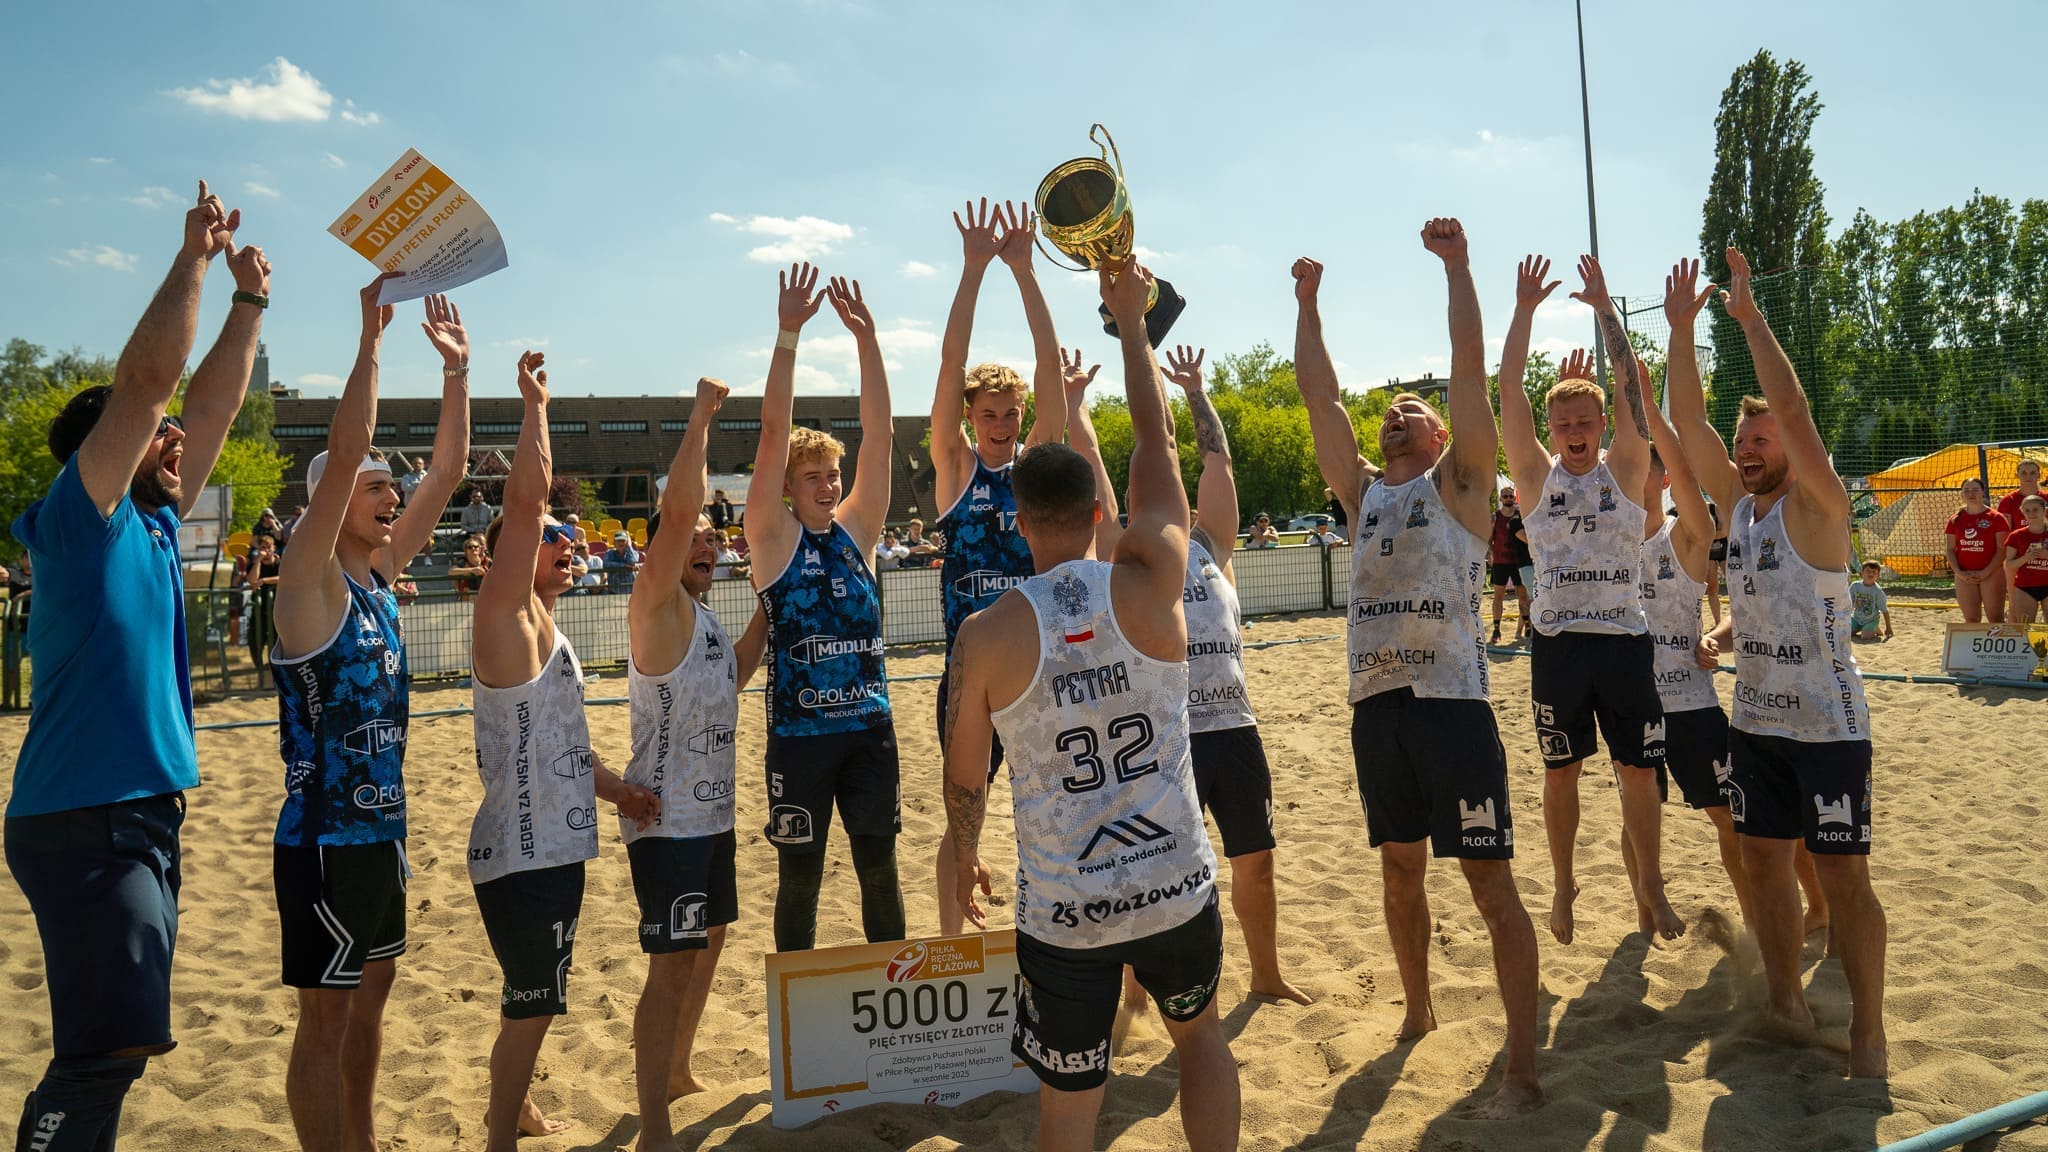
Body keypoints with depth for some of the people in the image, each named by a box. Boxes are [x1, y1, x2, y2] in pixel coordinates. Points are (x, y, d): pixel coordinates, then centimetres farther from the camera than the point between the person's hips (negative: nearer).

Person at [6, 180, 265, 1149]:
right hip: (85, 822, -9)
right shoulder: (80, 518, -8)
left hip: (143, 815, 9)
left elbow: (212, 404, 18)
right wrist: (193, 257, -9)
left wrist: (249, 300, 18)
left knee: (110, 1049, 14)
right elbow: (147, 376, -16)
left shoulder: (150, 526, 13)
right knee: (107, 1050, -11)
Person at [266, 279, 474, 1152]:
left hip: (380, 828, 8)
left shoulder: (378, 577, 7)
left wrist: (456, 367, 4)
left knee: (371, 990, 19)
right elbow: (344, 450, -26)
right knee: (326, 1014, 2)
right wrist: (371, 335, -25)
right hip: (323, 837, -8)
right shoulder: (309, 581, -13)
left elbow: (447, 469, 8)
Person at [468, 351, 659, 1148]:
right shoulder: (506, 618, -13)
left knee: (535, 997, 23)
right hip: (520, 850, -9)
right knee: (532, 1001, -1)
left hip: (555, 843, 9)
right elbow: (524, 500, -25)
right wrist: (534, 403, -21)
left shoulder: (545, 630, 14)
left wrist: (616, 789, 13)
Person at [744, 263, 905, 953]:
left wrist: (866, 337, -6)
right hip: (799, 731, -3)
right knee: (800, 877, 8)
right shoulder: (774, 537, -2)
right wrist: (789, 332, -16)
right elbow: (774, 432, -11)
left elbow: (878, 435, 0)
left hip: (869, 724, 3)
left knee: (880, 869, 12)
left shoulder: (856, 530, 7)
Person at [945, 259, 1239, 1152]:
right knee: (1200, 1034, 29)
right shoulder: (1149, 585, -10)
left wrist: (964, 858, 21)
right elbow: (1155, 443, 3)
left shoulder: (987, 635, -9)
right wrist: (1130, 319, 14)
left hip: (1063, 912, -1)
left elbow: (965, 778, 1)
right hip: (1177, 888, 1)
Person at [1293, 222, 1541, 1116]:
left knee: (1490, 884, -2)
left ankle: (1522, 1068, 5)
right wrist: (1307, 301, 16)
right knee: (1399, 870, 18)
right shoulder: (1362, 491, 15)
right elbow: (1316, 390, 13)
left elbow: (1469, 360, -4)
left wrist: (1456, 262, -4)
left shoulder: (1458, 484, 3)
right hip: (1375, 707, 6)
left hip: (1450, 704, -5)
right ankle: (1417, 1015, 36)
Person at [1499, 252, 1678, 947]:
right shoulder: (1536, 475, 5)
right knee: (1559, 772, 9)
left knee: (1638, 772, 6)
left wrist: (1603, 306, -5)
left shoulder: (1624, 470, 5)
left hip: (1624, 639, 0)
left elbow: (1630, 386, -4)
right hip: (1556, 642, 0)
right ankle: (1563, 883, 25)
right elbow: (1509, 393, -3)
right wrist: (1524, 311, -6)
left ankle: (1649, 888, 21)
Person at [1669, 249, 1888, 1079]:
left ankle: (1868, 1032, 12)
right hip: (1754, 721, 6)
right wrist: (1681, 327, -6)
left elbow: (1791, 408, -25)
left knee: (1843, 877, 0)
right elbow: (1685, 421, 0)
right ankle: (1786, 1004, 25)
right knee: (1763, 862, 11)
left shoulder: (1816, 505, -11)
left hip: (1827, 724, -6)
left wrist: (1748, 315, -24)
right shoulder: (1736, 502, 6)